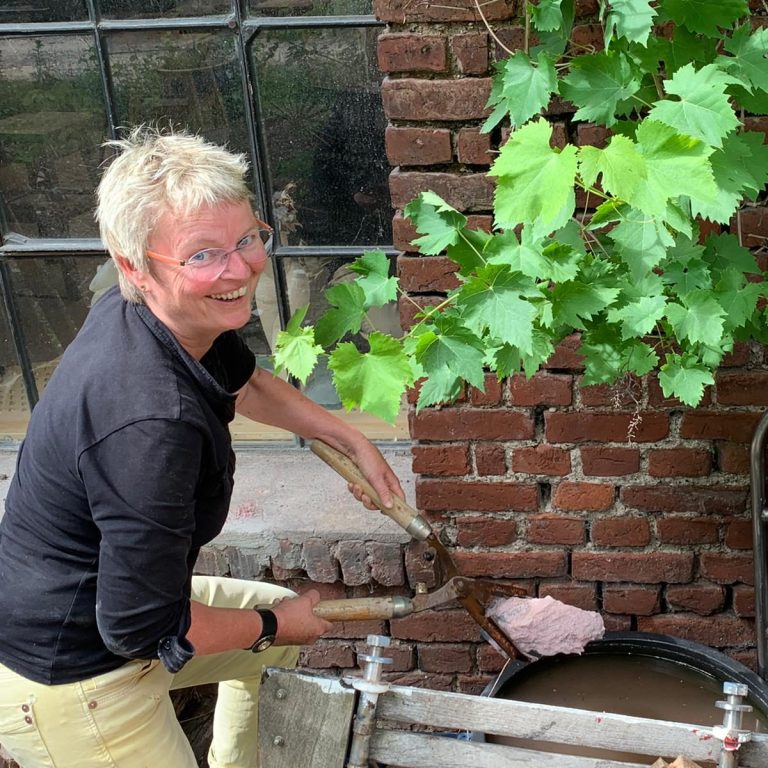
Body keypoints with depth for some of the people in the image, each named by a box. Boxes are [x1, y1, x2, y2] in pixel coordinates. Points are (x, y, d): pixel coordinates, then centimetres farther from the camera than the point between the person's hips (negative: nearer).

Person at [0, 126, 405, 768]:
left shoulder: (181, 318, -7)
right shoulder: (150, 422, -36)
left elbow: (243, 382, 19)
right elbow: (145, 627, -28)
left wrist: (352, 441, 18)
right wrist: (273, 623, -11)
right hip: (71, 683, -9)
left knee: (284, 622, 25)